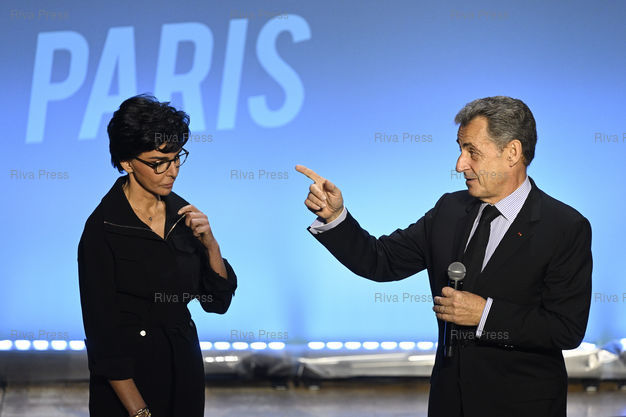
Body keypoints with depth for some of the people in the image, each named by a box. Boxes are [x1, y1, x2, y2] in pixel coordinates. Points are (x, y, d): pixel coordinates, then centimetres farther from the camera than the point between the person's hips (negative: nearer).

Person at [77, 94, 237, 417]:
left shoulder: (181, 213, 1)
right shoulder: (102, 229, -16)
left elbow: (218, 302, 4)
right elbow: (103, 333, -16)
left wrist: (210, 244, -12)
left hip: (185, 367, 6)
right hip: (130, 381, -6)